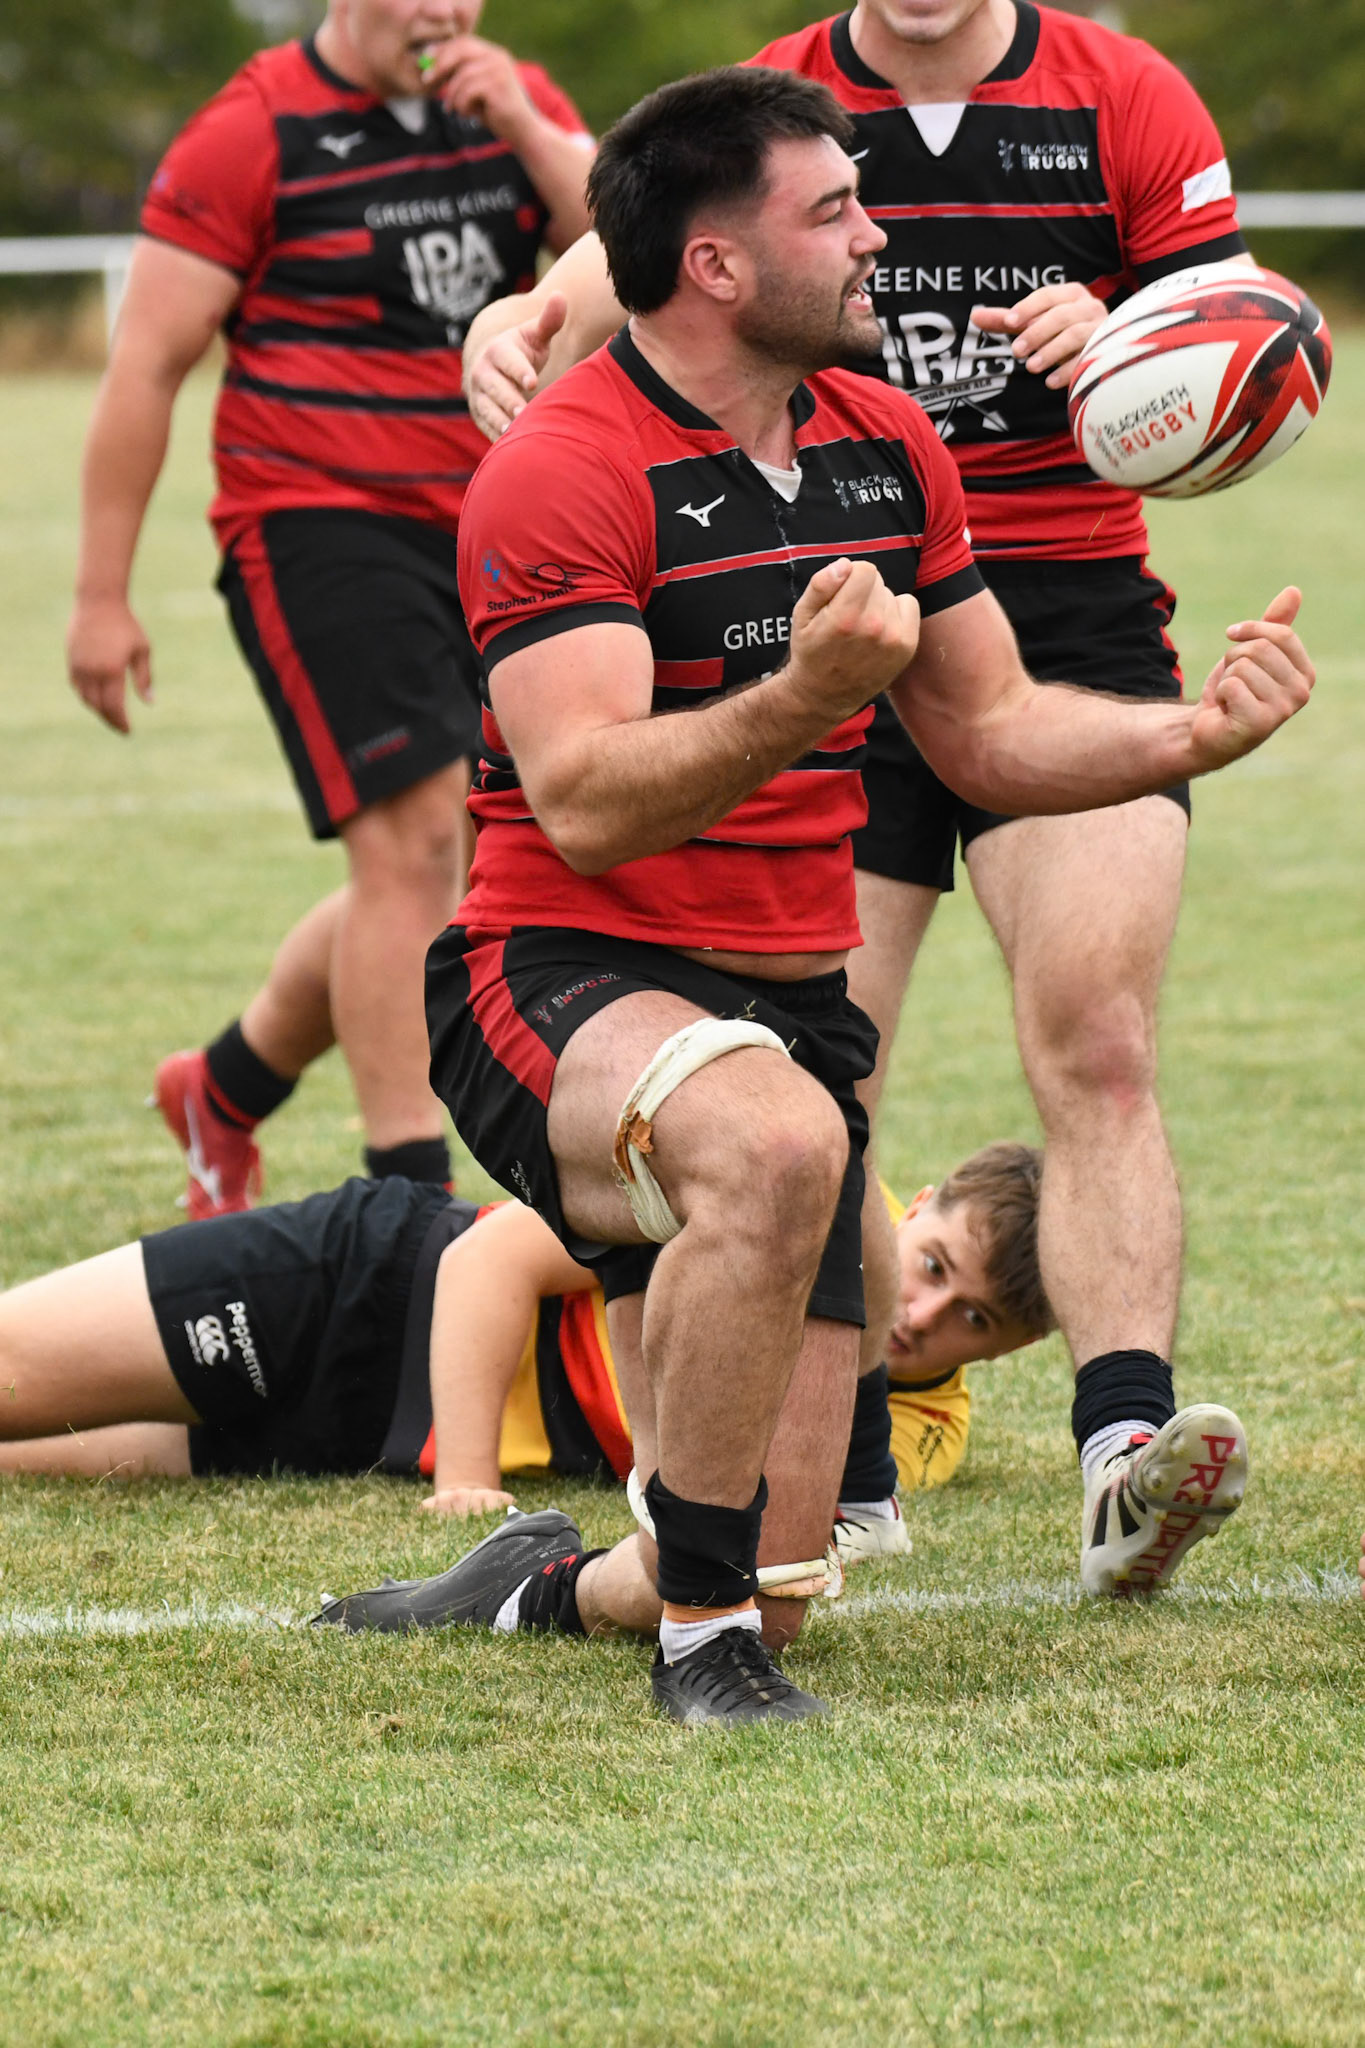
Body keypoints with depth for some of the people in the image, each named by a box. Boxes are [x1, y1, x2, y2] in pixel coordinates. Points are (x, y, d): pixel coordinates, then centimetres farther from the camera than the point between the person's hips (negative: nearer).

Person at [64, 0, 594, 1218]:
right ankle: (411, 1199, -11)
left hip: (483, 539, 6)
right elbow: (148, 367, -4)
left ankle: (226, 1091, 34)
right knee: (416, 840, -15)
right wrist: (102, 596, -5)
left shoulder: (518, 109, 10)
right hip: (319, 528, -6)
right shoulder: (254, 133, -6)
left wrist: (522, 129, -13)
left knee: (422, 887, 11)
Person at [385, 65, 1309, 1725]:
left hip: (791, 1007, 7)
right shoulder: (563, 471, -16)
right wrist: (802, 697, -41)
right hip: (570, 982, -7)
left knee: (766, 1575, 0)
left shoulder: (886, 445, 8)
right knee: (774, 1140, -42)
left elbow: (988, 731, 17)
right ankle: (702, 1642, -28)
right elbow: (585, 805, -26)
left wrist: (1195, 732, 0)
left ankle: (533, 1594, 35)